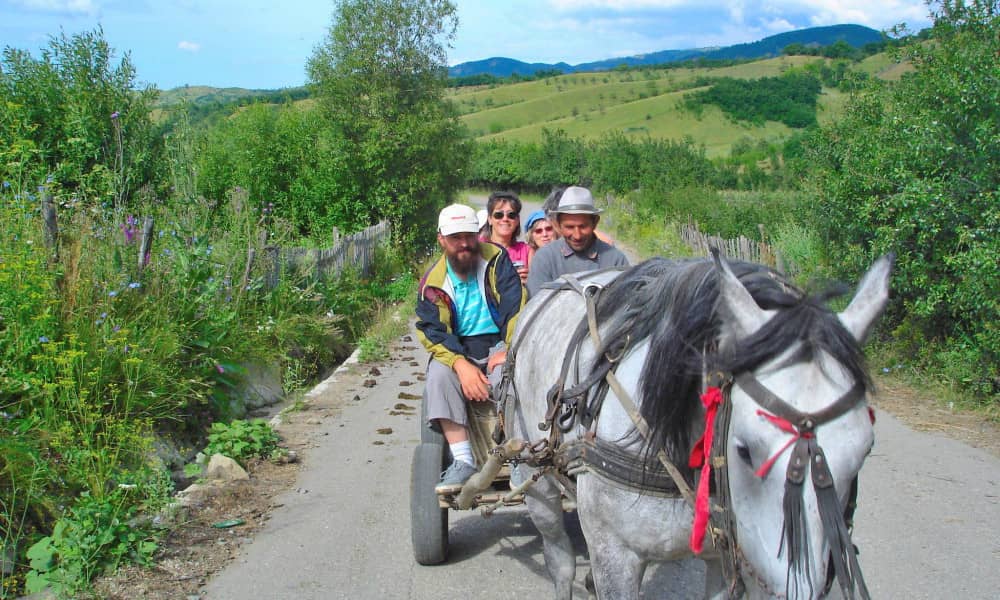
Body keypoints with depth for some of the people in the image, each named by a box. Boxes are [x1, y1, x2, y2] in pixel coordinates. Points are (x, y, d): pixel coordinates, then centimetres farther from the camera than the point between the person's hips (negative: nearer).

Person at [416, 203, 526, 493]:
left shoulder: (496, 259, -2)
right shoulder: (433, 282, 2)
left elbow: (516, 307, -10)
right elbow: (431, 332, -7)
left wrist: (510, 351, -23)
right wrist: (461, 365, -24)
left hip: (498, 345, -2)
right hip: (457, 350, 2)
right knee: (438, 374, -29)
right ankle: (463, 461, -28)